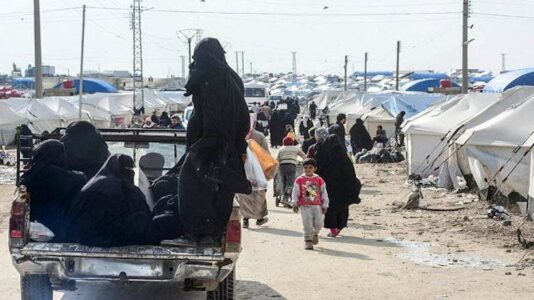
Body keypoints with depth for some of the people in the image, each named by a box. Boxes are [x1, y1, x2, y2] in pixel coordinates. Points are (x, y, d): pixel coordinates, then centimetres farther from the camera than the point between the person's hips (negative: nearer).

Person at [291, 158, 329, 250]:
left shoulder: (319, 180, 4)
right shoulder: (299, 180, 1)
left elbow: (324, 193, 9)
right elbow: (295, 192, 4)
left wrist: (325, 205, 8)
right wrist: (295, 204, -3)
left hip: (317, 205, 2)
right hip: (305, 206, -1)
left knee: (318, 224, 1)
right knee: (307, 223, -7)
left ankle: (315, 234, 33)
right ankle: (308, 240, 6)